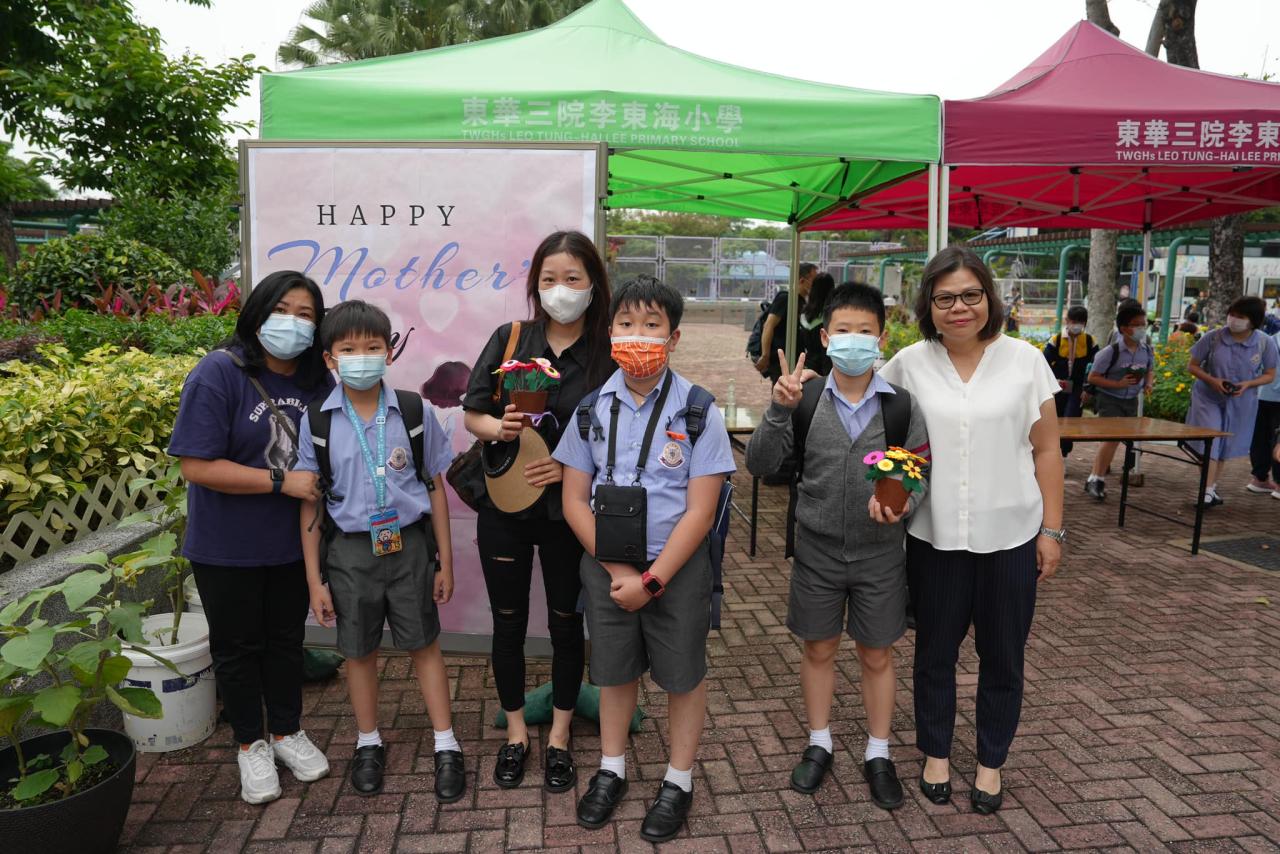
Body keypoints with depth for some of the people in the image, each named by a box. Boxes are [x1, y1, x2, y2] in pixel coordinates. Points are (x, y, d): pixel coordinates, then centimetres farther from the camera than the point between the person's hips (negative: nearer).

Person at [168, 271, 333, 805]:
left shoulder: (317, 381, -5)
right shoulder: (218, 374, -19)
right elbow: (197, 466, -23)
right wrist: (283, 481, -24)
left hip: (291, 542, 4)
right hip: (227, 547, -4)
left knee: (286, 637, 18)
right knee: (237, 645, 13)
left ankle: (288, 733, 38)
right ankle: (251, 745, 33)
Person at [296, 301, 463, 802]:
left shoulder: (414, 412, -6)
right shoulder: (317, 421, -6)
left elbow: (435, 488, 1)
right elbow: (309, 503, 0)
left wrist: (444, 561, 2)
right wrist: (315, 581, 0)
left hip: (409, 545, -1)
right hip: (349, 551, 1)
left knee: (423, 644, 10)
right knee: (359, 650, 15)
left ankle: (446, 747, 23)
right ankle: (368, 743, 36)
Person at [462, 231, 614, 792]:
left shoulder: (608, 355, -7)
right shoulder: (509, 339, -1)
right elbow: (472, 414, 3)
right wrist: (498, 427, -18)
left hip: (568, 511, -1)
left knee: (566, 622, 12)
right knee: (508, 622, 13)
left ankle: (559, 738, 32)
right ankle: (515, 733, 34)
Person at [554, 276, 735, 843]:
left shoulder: (699, 412, -12)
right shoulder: (592, 408, -3)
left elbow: (700, 509, -13)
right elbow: (575, 498, -2)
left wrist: (652, 579, -16)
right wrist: (615, 569, -10)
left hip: (677, 568, -2)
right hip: (606, 566, 3)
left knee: (683, 674, 12)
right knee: (614, 669, 18)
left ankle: (678, 781, 34)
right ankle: (611, 770, 40)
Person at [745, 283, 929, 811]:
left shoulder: (902, 405, -7)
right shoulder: (805, 401, -7)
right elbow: (760, 465, -12)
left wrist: (900, 502, -25)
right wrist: (779, 410, -26)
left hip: (880, 553, 0)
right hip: (818, 550, 1)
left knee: (877, 654, 14)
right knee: (818, 649, 15)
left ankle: (878, 754, 33)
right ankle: (819, 745, 36)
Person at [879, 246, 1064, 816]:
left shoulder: (1023, 359, -3)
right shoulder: (910, 364, -3)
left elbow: (1046, 450, 1)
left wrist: (1052, 530, 0)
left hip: (1011, 536, 0)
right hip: (935, 537, 0)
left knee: (1002, 657, 13)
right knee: (935, 652, 14)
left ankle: (991, 762, 34)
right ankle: (936, 753, 36)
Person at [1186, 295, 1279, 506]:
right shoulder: (1213, 337, -14)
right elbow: (1192, 366, -5)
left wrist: (1248, 384, -19)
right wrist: (1212, 380, -21)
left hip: (1240, 403, 2)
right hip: (1208, 398, -2)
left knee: (1225, 447, 14)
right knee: (1209, 444, -11)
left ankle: (1212, 485, 31)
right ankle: (1208, 491, -11)